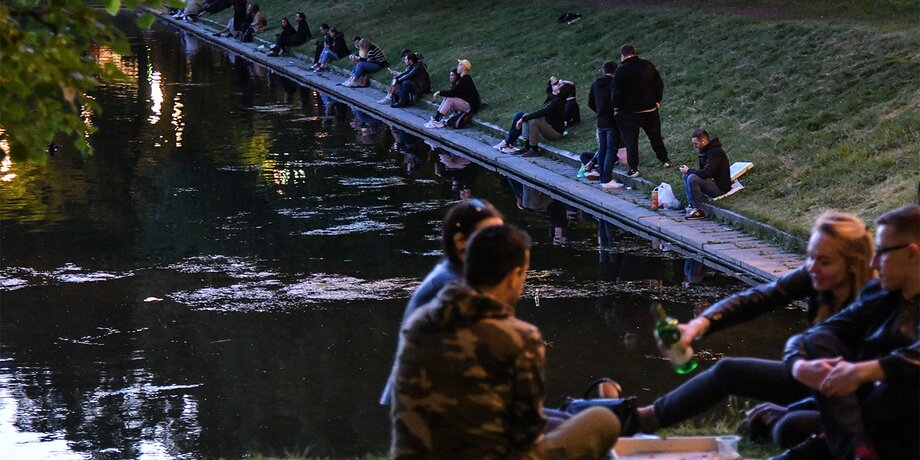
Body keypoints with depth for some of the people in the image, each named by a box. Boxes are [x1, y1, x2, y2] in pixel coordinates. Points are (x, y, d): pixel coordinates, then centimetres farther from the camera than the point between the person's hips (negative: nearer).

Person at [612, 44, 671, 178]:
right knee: (655, 136, 18)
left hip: (629, 111, -4)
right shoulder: (648, 65, 0)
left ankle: (633, 168, 0)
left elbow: (616, 92, -13)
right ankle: (665, 160, 28)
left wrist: (616, 108, -2)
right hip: (650, 109, 4)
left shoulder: (621, 71, -14)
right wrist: (657, 100, 16)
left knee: (631, 140, 2)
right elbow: (659, 84, 6)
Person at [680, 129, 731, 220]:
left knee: (692, 178, -27)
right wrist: (688, 170, 1)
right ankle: (691, 205, 2)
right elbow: (703, 171, 20)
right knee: (686, 176, 10)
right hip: (713, 181, 10)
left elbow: (706, 173, -28)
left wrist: (689, 171, -13)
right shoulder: (706, 151, 11)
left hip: (720, 188, -10)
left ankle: (699, 211, -21)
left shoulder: (715, 152, -20)